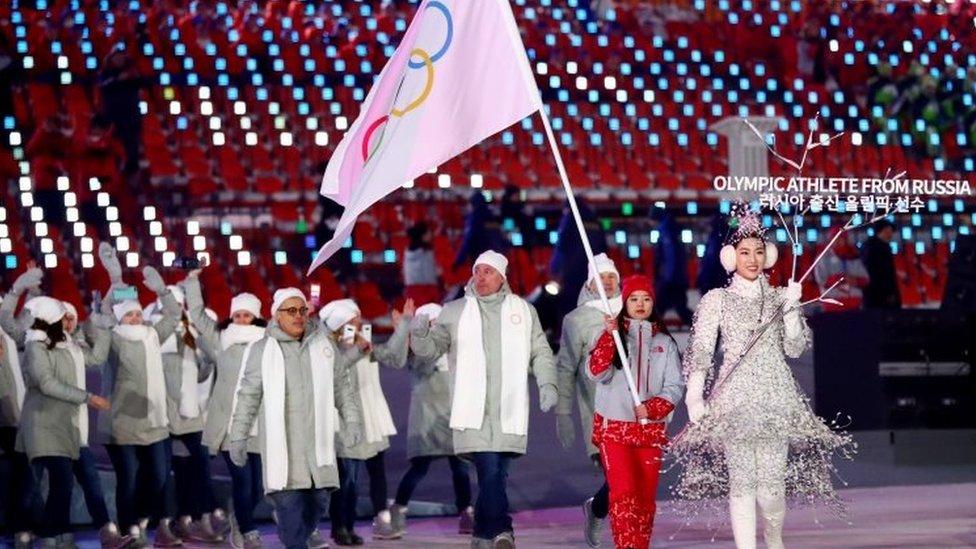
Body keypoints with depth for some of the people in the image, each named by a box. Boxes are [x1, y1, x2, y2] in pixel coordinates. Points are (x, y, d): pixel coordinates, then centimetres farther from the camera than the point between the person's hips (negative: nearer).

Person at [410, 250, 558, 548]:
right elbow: (431, 348, 11)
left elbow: (540, 352, 16)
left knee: (496, 474, 3)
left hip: (508, 410, 2)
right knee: (489, 470, -16)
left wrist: (547, 383, 0)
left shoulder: (523, 311, 15)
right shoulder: (455, 312, 11)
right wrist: (420, 334, -11)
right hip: (473, 410, -2)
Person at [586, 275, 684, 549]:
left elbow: (675, 387, 6)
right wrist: (609, 335, -20)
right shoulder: (613, 335, 6)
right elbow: (596, 372, -9)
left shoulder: (664, 342, 12)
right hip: (614, 426, -2)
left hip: (651, 429, 2)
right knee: (624, 494, -15)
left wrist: (652, 408, -11)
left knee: (646, 498, 3)